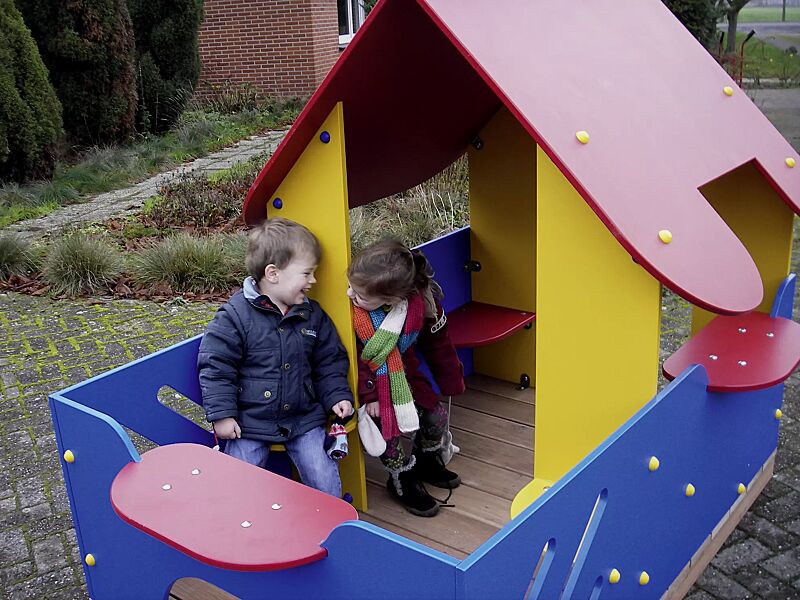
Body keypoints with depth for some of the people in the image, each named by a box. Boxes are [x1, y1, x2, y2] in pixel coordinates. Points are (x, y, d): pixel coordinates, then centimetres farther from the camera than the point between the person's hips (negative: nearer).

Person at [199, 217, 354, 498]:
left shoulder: (313, 315, 3)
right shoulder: (235, 316, -12)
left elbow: (330, 361, 13)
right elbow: (215, 366, -9)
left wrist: (337, 396, 1)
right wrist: (222, 414, -11)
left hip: (304, 418, 3)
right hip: (249, 423, -3)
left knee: (326, 482, -1)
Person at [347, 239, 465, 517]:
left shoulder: (421, 304, -23)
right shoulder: (349, 310, -30)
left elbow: (438, 345, -4)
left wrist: (451, 382, 7)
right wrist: (369, 394, -17)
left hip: (404, 376, 3)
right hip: (370, 381, -3)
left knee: (436, 414, 4)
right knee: (388, 429, -10)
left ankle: (427, 461, 36)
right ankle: (402, 479, 21)